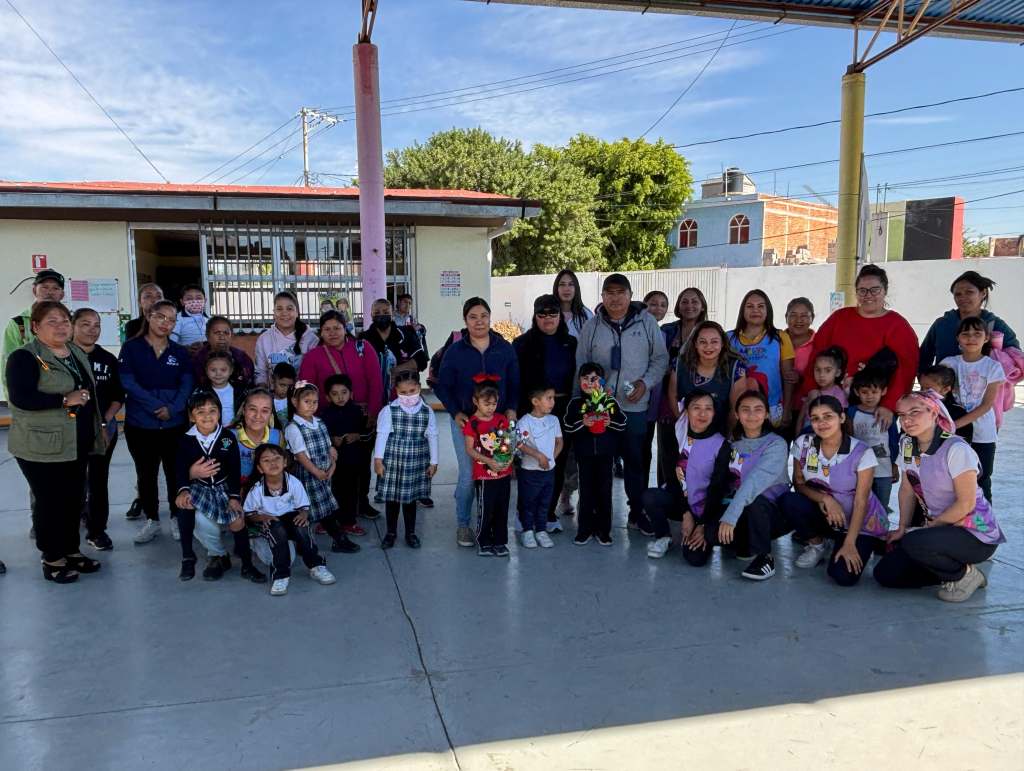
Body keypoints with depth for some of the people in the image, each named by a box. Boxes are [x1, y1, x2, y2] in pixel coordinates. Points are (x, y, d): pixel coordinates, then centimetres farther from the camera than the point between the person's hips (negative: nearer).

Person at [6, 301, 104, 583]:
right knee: (50, 501, 2)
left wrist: (98, 427, 19)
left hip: (77, 444, 7)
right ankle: (52, 559, 16)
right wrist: (65, 400, -24)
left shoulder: (78, 354, 13)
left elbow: (90, 391, 23)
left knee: (75, 498, 13)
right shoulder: (24, 357, -12)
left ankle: (72, 550, 28)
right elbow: (21, 398, -24)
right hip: (42, 447, -7)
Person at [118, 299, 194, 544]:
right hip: (140, 424, -1)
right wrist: (156, 406, -17)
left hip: (175, 424, 1)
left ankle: (177, 518, 22)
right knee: (146, 474, 9)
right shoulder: (131, 347, -1)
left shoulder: (179, 352, 7)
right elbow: (128, 383, -10)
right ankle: (152, 520, 24)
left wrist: (172, 408, -17)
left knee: (175, 472, 7)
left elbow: (187, 385, 0)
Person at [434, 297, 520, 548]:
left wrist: (511, 409, -5)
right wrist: (456, 413, -9)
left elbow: (514, 383, 9)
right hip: (464, 420, -2)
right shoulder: (455, 351, 0)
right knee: (468, 475, -4)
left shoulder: (505, 349, 4)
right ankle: (462, 525, 14)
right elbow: (443, 386, 3)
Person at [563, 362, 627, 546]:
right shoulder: (575, 402, 0)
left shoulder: (611, 401, 1)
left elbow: (622, 423, 4)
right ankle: (584, 530, 16)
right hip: (585, 454, 0)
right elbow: (568, 426, -4)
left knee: (604, 491, 7)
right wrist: (582, 422, -19)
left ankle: (603, 530, 17)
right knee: (586, 491, 7)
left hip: (605, 454, 1)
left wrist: (611, 422, -14)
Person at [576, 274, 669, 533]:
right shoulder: (591, 326, 4)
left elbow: (661, 358, 5)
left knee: (635, 460, 9)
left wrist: (645, 383, -9)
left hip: (635, 406, 0)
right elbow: (581, 364, 7)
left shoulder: (647, 322, 1)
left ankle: (638, 512, 24)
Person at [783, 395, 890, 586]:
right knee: (788, 500, -27)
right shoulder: (803, 444, -9)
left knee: (843, 576, -25)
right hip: (826, 516, 3)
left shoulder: (862, 452, -19)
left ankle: (863, 547, 11)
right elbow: (799, 483, -3)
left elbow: (860, 501, -18)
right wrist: (825, 499, -23)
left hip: (861, 523, -3)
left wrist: (849, 543, -23)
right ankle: (816, 544, 2)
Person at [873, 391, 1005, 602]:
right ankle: (950, 569, 14)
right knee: (885, 573, -4)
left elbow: (966, 504, -20)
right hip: (939, 529, 7)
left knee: (913, 543, -35)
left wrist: (930, 527, -13)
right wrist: (902, 528, 4)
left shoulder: (956, 450, -20)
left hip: (976, 535, -7)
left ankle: (965, 574, -6)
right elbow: (907, 490, 9)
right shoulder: (907, 445, 0)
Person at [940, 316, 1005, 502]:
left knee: (981, 482, 7)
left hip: (982, 436, -1)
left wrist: (957, 423, -18)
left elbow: (987, 405, -9)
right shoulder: (950, 363, 0)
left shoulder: (993, 367, -4)